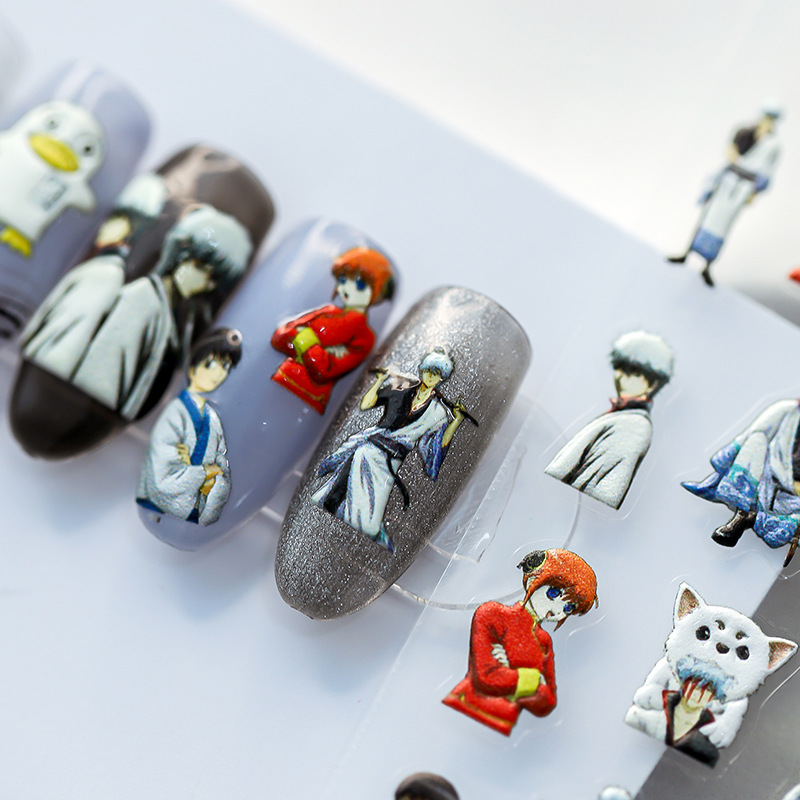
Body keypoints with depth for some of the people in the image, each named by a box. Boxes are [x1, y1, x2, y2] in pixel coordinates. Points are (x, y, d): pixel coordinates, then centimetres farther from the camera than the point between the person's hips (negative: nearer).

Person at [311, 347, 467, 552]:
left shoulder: (440, 408, 10)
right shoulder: (401, 389, 12)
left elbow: (441, 444, 5)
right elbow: (365, 405, 11)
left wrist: (456, 421, -4)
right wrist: (379, 382, 3)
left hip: (395, 453, -3)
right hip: (374, 437, 3)